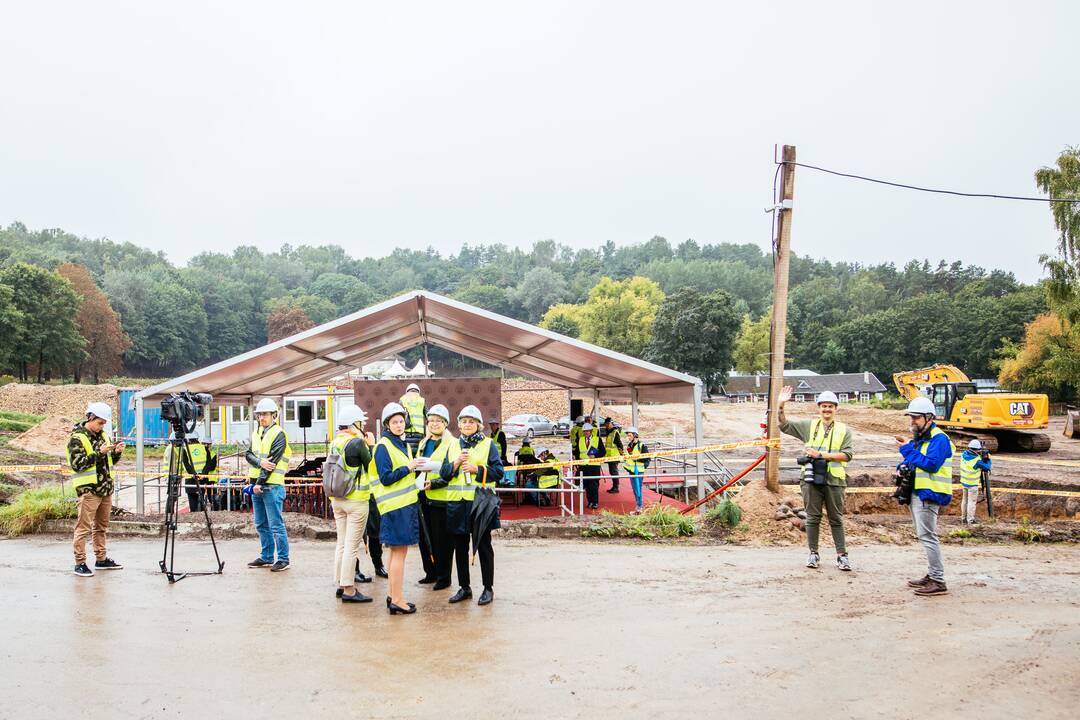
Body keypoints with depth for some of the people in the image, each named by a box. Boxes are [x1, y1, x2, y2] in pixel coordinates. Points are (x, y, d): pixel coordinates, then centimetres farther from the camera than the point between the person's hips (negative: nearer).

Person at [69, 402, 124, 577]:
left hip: (106, 488, 8)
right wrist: (99, 453, -23)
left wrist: (117, 452, -2)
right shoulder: (77, 438, -9)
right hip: (88, 489, -7)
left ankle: (101, 559, 24)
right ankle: (80, 563, 0)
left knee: (101, 526, 15)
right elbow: (77, 463, -17)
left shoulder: (103, 435, 13)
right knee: (84, 528, -5)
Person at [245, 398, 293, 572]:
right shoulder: (257, 433, 15)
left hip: (271, 486, -8)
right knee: (261, 525, 13)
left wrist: (260, 483, -17)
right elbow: (248, 454, 5)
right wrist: (260, 462, -16)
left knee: (276, 525, -6)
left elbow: (272, 461, -15)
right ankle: (266, 557, 23)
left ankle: (283, 559, 0)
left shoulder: (278, 434, -9)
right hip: (256, 485, 8)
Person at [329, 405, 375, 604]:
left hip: (337, 499, 8)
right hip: (356, 500, -8)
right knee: (352, 545, -3)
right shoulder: (357, 442, -16)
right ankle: (349, 590, 0)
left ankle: (340, 583, 22)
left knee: (342, 543, 15)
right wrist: (371, 445, 3)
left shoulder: (335, 442, 6)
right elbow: (372, 466, -6)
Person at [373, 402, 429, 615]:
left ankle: (393, 595, 21)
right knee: (399, 552, -6)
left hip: (406, 504, 9)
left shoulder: (404, 445, 16)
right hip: (394, 505, -9)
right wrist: (408, 467, -18)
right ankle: (396, 600, -1)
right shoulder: (383, 447, -11)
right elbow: (386, 478, -17)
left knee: (397, 551, 13)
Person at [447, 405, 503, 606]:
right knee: (460, 547, 10)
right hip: (457, 502, 4)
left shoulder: (488, 444, 2)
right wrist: (455, 464, -9)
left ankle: (488, 588, 12)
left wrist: (477, 469, -14)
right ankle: (464, 587, 21)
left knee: (484, 546, 3)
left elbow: (498, 471, -5)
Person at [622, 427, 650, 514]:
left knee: (638, 489, -6)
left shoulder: (641, 446, -12)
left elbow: (648, 458, -16)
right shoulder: (629, 445, 11)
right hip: (631, 470, 8)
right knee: (635, 489, 14)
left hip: (639, 471, -8)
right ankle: (640, 505, 25)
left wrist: (637, 458, -23)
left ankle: (639, 508, 0)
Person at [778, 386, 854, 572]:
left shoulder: (844, 430, 6)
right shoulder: (809, 426, 11)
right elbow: (784, 425, 9)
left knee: (836, 519, 5)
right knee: (812, 518, 5)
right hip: (812, 479, 1)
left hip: (834, 480, -1)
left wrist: (821, 454, -13)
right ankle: (813, 554, 14)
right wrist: (781, 405, -7)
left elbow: (847, 454, -5)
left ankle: (842, 555, 11)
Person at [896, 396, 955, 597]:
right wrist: (903, 467, 1)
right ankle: (932, 575, 25)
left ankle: (938, 582, -7)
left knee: (927, 536, -11)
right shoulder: (917, 439, 18)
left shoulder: (939, 439, -12)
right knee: (925, 536, 15)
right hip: (916, 494, 10)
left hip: (928, 495, -10)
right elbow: (912, 462, 24)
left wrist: (908, 450, -17)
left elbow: (931, 464, -24)